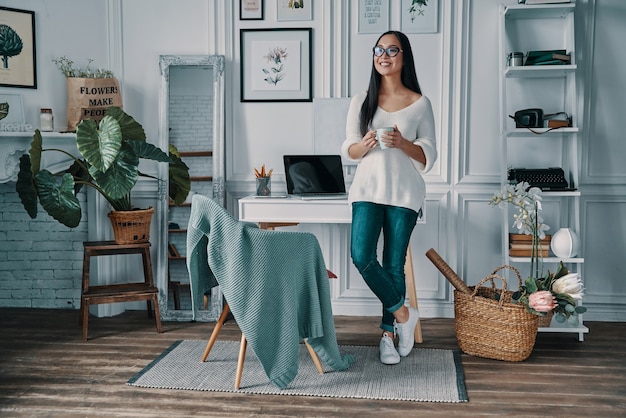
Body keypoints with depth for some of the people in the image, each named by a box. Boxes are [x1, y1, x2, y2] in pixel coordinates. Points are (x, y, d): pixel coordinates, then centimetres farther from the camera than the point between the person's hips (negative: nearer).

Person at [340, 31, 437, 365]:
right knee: (361, 256, -15)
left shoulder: (420, 104, 3)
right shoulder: (361, 100, 7)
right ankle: (403, 314, 6)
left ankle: (388, 334, 18)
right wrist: (365, 144, -15)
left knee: (394, 264, 2)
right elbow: (348, 150, 8)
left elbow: (428, 157, 2)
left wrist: (402, 143, -16)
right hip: (368, 190, 1)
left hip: (404, 193, -1)